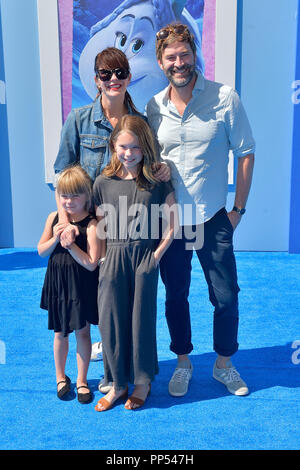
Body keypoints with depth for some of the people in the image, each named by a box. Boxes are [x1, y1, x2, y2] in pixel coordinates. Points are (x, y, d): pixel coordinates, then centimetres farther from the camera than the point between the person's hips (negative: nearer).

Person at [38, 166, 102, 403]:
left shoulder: (91, 224, -16)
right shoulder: (54, 218, -2)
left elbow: (91, 264, -20)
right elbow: (41, 251, 3)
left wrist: (70, 244, -24)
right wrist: (55, 238, -14)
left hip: (82, 286, -4)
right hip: (58, 283, 4)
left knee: (82, 331, 9)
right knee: (60, 332, 17)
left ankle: (82, 380, 29)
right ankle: (60, 377, 37)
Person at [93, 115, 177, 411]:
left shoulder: (157, 181, -3)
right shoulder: (103, 182, 2)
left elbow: (172, 223, -1)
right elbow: (100, 226, 8)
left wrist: (157, 254, -6)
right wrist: (103, 258, 1)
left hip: (145, 259, -2)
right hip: (113, 259, 2)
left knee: (142, 320, 7)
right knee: (111, 320, 6)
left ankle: (142, 381, 27)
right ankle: (118, 383, 25)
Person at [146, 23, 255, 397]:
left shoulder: (224, 98, -6)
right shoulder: (153, 107, 3)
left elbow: (246, 154, -2)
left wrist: (238, 208, -4)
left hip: (212, 219, -2)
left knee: (226, 296, 6)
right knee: (175, 295, 13)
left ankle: (224, 363, 30)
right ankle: (183, 362, 34)